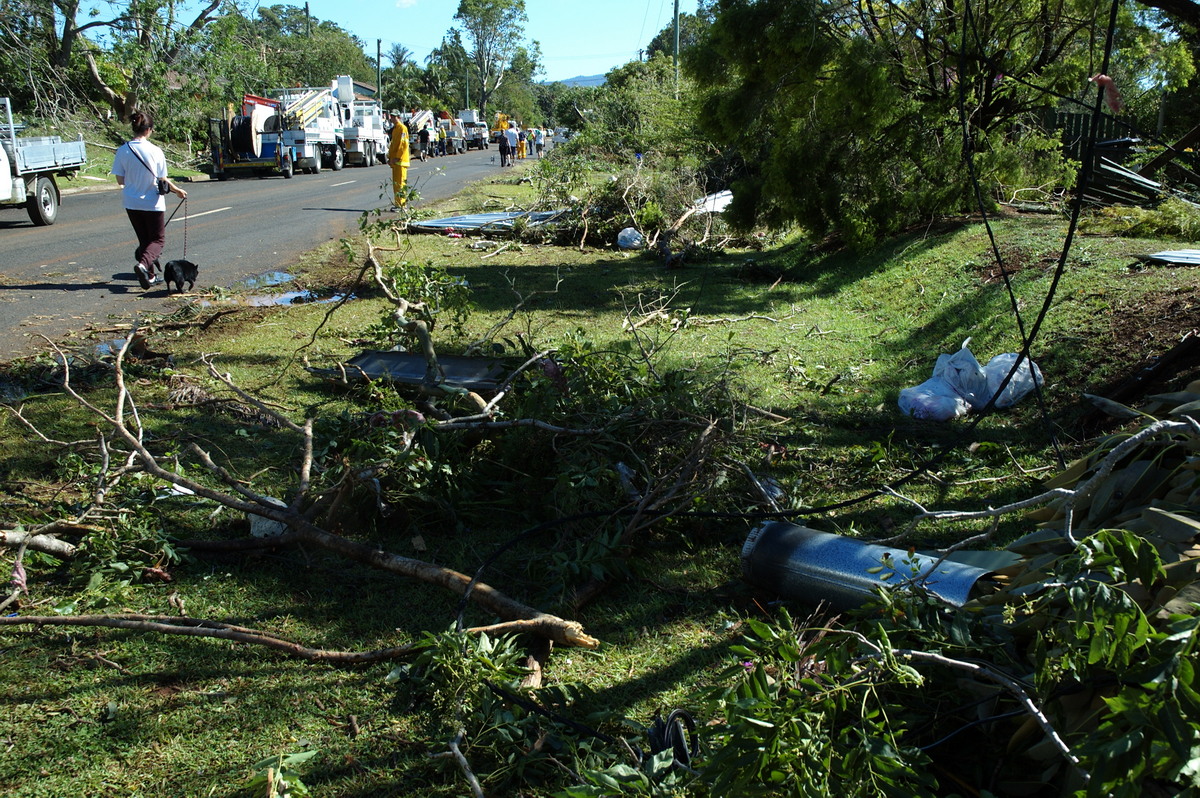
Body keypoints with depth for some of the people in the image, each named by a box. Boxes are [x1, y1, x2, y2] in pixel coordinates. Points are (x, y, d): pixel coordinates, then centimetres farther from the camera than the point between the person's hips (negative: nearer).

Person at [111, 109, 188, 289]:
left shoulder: (122, 151, -7)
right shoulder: (155, 151, -16)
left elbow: (120, 180, -2)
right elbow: (163, 180, -10)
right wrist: (178, 191, 8)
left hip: (131, 202, 4)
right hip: (153, 203, -4)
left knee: (144, 239, 19)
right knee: (158, 239, 9)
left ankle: (150, 275, 21)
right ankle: (143, 263, -18)